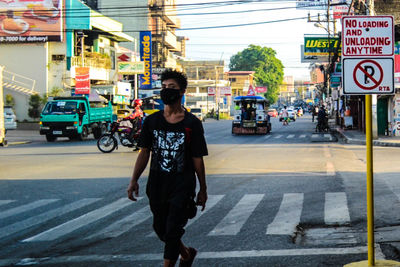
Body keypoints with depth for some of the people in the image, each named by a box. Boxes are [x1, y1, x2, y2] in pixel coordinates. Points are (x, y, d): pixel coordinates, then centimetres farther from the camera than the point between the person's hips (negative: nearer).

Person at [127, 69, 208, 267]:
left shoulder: (192, 123, -4)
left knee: (173, 230, -7)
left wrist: (203, 189, 2)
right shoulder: (152, 121, 5)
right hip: (157, 184, 4)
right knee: (160, 229, 14)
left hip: (182, 185, -4)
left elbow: (198, 159, -2)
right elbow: (144, 152, 8)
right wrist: (134, 180, 1)